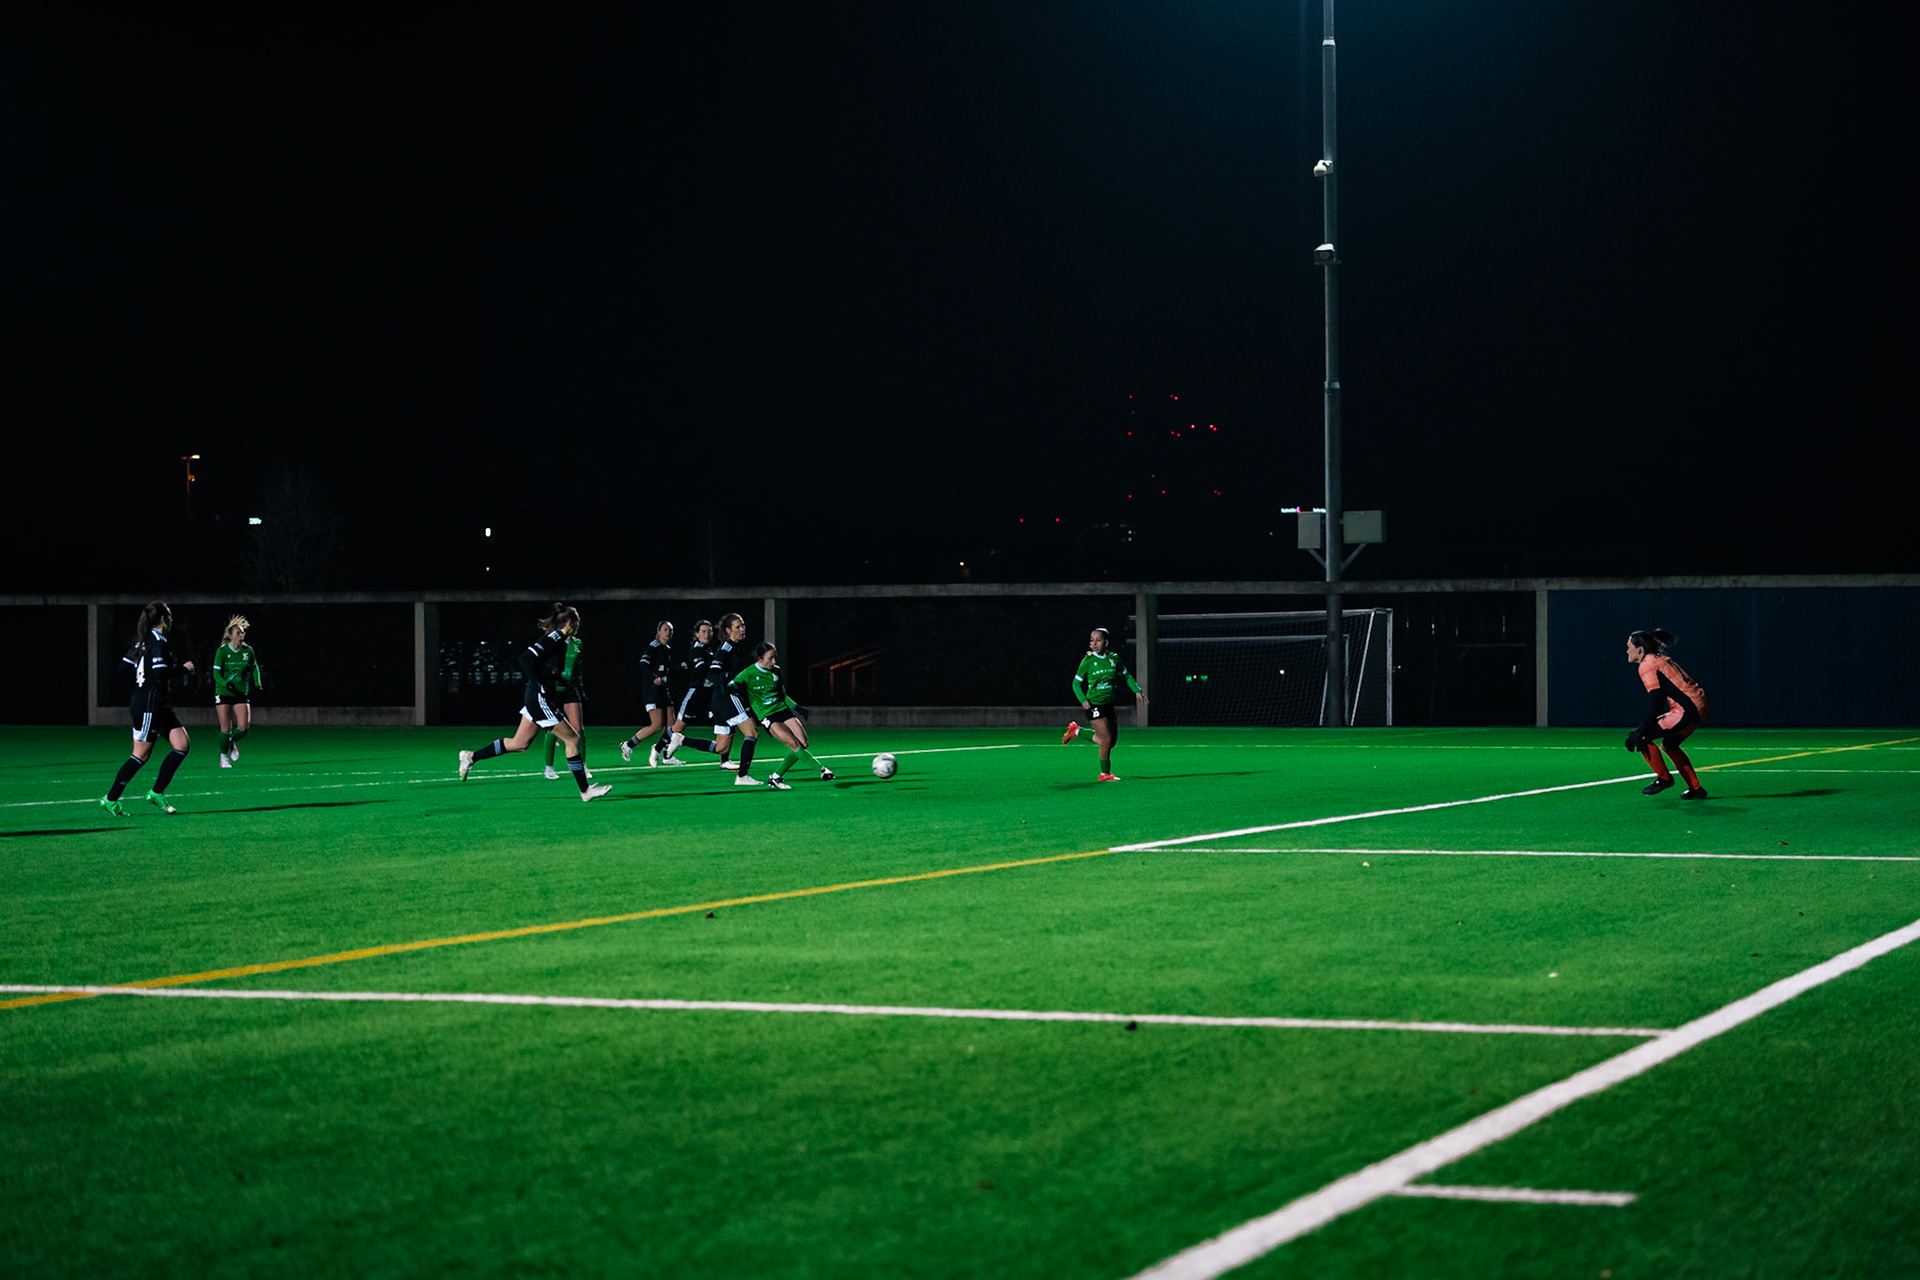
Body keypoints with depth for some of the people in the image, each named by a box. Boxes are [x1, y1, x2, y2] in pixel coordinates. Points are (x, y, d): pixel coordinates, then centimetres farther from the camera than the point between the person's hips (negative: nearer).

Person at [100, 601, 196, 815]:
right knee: (141, 755, -5)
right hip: (150, 706, -10)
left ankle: (157, 794, 6)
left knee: (183, 745, 6)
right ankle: (110, 800, 2)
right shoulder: (159, 642, -14)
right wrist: (184, 669, -11)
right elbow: (161, 674, -24)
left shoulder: (143, 641, 13)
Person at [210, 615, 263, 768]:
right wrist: (226, 683, -28)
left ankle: (233, 743, 24)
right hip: (223, 693, -3)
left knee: (243, 726, -9)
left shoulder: (248, 651, 1)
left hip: (241, 694, 3)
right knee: (226, 728, -6)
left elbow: (254, 668, 17)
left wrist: (258, 684, 4)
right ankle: (223, 757, 13)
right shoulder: (222, 651, -8)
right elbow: (216, 673, -11)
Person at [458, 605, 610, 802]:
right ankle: (585, 791, 1)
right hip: (541, 700, -10)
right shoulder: (553, 638, -15)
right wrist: (540, 687, -22)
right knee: (572, 739, -5)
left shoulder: (557, 639, 13)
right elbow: (526, 659, -23)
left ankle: (471, 757, 18)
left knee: (519, 744, 13)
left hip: (536, 699, 10)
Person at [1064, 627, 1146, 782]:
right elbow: (1076, 682, -1)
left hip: (1109, 704, 6)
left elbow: (1127, 676, 18)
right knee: (1107, 740, -11)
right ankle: (1105, 774, 5)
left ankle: (1076, 731, 29)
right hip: (1094, 704, -6)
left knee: (1111, 741, 11)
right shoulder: (1088, 661, -7)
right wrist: (1083, 700, -14)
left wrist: (1137, 690, 5)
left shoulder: (1114, 658, 4)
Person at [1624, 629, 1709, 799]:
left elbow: (1654, 704, -16)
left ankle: (1663, 778, 7)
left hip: (1687, 711, -10)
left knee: (1641, 737, -6)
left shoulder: (1647, 665, -8)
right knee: (1670, 744, 28)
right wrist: (1643, 727, 22)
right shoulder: (1660, 660, 20)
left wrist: (1640, 732, -14)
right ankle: (1696, 789, 29)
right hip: (1699, 707, 10)